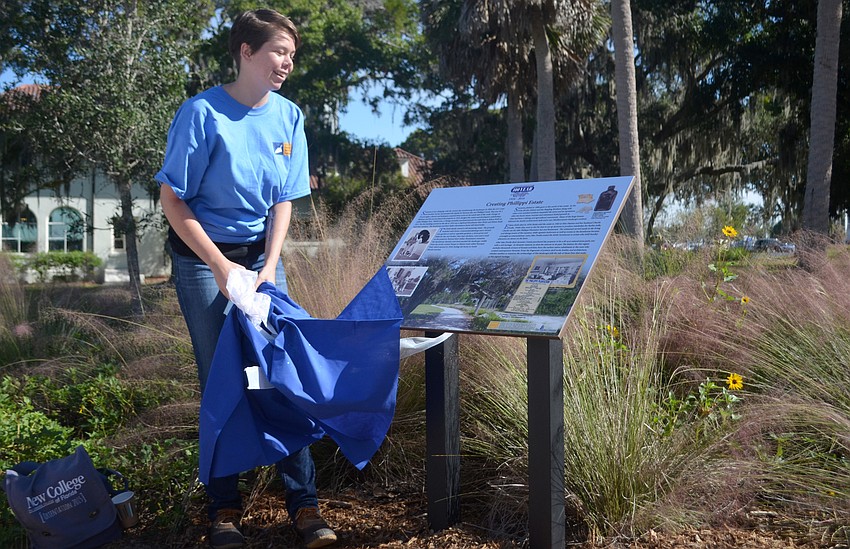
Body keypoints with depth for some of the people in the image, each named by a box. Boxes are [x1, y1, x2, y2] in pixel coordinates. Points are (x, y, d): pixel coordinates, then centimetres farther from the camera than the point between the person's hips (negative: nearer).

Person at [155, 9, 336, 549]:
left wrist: (269, 269, -9)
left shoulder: (289, 116, 0)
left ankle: (304, 502, 6)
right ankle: (225, 506, 12)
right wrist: (222, 267, -16)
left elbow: (284, 201, 3)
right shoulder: (202, 113, -14)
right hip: (203, 256, -4)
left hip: (262, 254, 4)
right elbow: (173, 199, -12)